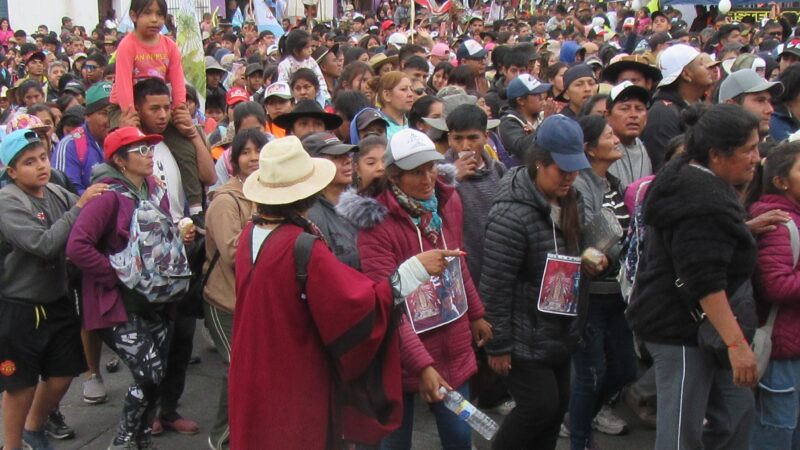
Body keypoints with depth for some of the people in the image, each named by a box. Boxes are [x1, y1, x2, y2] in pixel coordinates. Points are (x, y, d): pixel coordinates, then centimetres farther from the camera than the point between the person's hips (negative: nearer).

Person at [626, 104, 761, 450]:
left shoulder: (690, 179, 11)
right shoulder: (704, 203, -23)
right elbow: (705, 282, -27)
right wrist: (737, 343, -27)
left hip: (698, 323, 11)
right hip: (679, 328, -11)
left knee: (736, 410, 15)